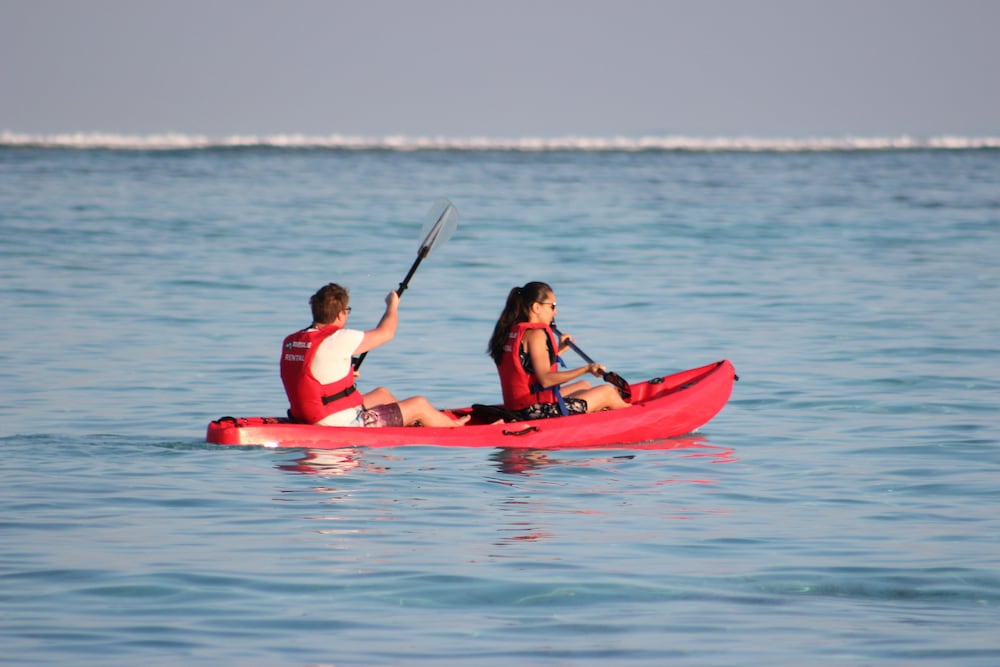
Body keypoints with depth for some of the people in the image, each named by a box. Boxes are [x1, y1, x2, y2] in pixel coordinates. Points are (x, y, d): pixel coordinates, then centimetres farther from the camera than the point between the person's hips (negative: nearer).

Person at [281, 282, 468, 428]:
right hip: (342, 426, -9)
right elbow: (386, 333, -7)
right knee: (419, 405, 9)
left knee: (381, 394, 32)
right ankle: (455, 427, 36)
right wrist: (392, 305, 11)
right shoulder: (338, 340, -22)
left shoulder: (290, 342, 0)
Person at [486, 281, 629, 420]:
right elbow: (545, 379, -24)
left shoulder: (511, 331, 11)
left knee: (583, 386, 32)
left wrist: (558, 350, 22)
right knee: (607, 392, 6)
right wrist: (586, 369, -22)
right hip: (538, 412, -10)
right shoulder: (535, 333, -16)